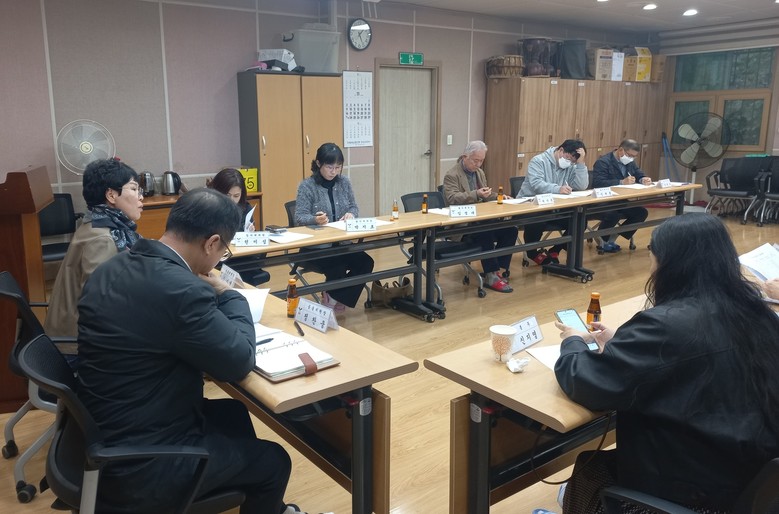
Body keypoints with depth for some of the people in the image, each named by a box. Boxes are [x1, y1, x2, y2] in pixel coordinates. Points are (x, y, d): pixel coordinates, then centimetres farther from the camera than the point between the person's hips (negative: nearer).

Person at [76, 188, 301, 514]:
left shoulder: (111, 269, -1)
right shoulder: (181, 288, -29)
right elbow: (239, 362, -19)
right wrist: (227, 294, -6)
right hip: (141, 464, -9)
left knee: (234, 414, 27)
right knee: (274, 462, 11)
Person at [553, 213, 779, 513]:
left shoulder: (666, 325, -26)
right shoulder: (754, 311, -2)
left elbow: (586, 384, -18)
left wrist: (573, 342, 2)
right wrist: (618, 343, 15)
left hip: (698, 484, -7)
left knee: (588, 471, 17)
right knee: (609, 459, 25)